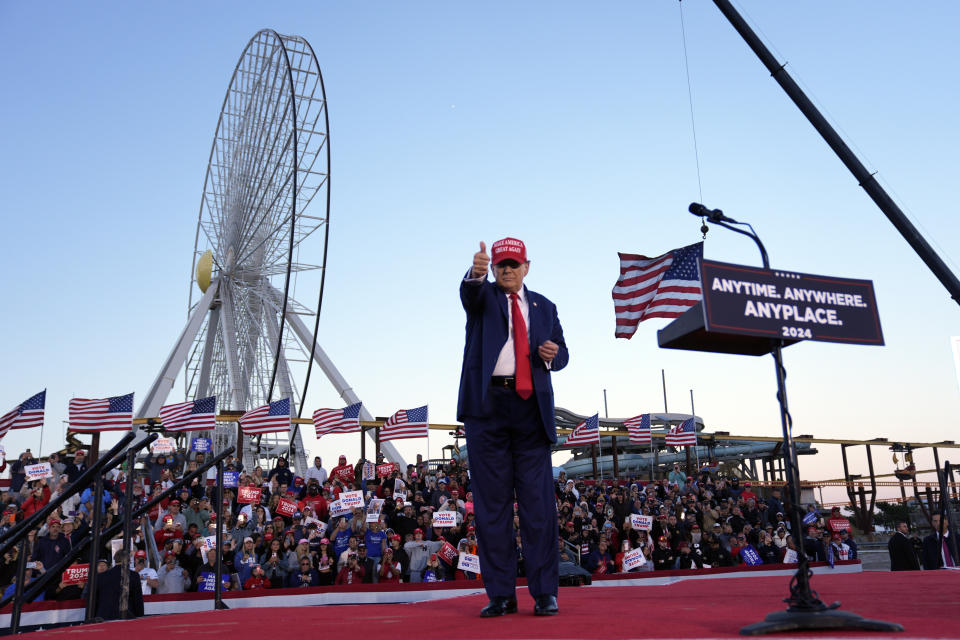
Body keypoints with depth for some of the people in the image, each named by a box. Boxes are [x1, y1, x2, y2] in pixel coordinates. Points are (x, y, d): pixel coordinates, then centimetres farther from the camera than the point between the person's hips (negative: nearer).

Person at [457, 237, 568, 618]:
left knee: (538, 500, -2)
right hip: (487, 404, -1)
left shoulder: (544, 307, 20)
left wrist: (551, 354, -5)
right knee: (492, 501, 2)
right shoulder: (483, 296, 12)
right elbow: (469, 292, -13)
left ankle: (544, 593, 5)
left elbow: (561, 353, 19)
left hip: (531, 407, 1)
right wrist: (475, 273, -36)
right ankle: (501, 594, 9)